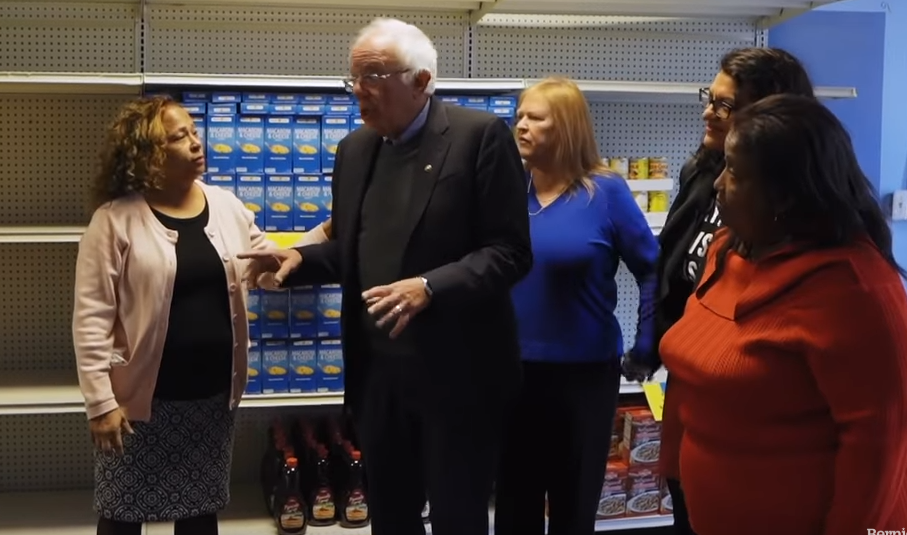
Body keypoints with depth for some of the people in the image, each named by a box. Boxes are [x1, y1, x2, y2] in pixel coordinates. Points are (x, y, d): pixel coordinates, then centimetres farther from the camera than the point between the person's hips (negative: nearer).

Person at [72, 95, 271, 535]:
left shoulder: (226, 206, 4)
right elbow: (91, 318, -12)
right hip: (142, 397, -4)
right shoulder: (116, 219, -10)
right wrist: (100, 400, -16)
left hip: (213, 393, 4)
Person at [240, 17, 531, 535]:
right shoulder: (355, 148, 9)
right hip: (379, 370, 6)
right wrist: (299, 258, -2)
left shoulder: (480, 134, -11)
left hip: (456, 371, -6)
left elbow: (510, 253, -15)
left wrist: (429, 288, -27)